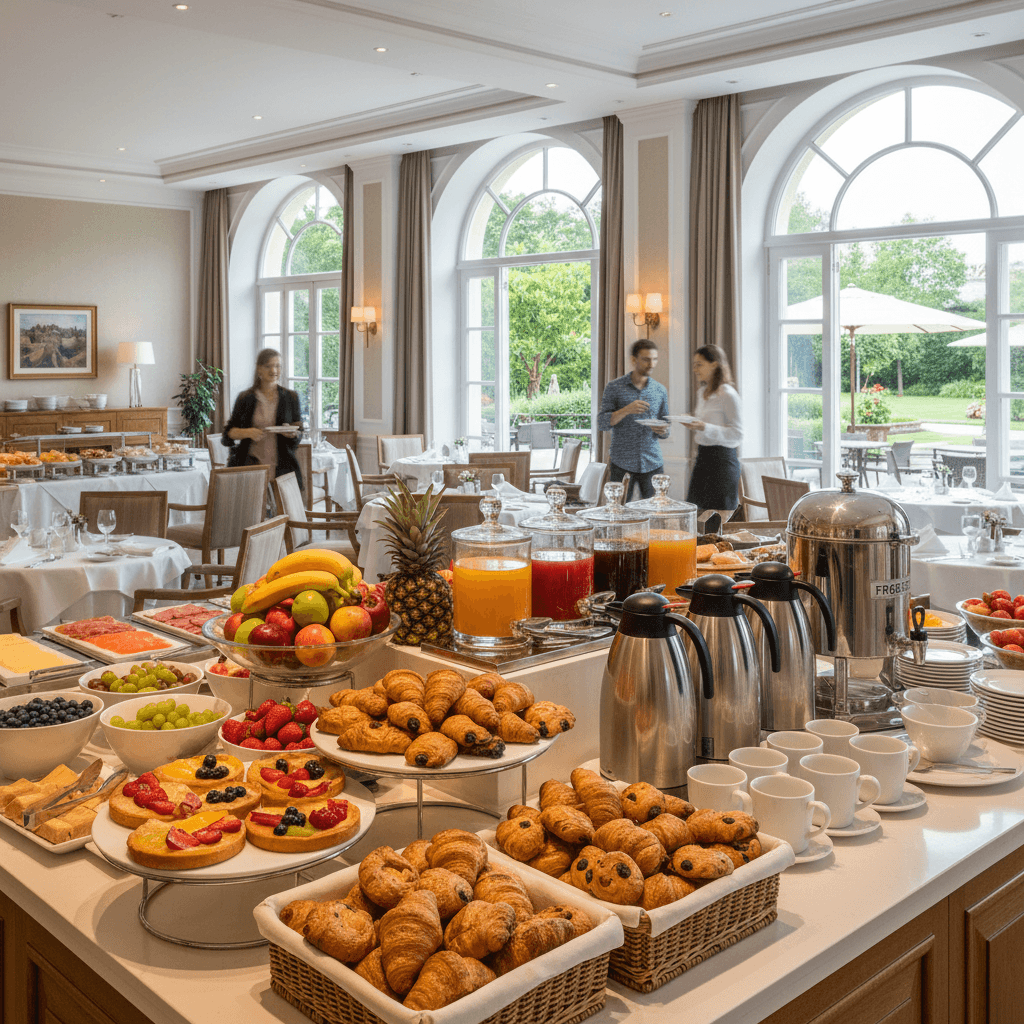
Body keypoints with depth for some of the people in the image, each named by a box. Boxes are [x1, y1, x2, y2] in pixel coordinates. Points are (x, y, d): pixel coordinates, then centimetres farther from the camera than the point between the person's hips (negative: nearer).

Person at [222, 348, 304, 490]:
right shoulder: (245, 398, 9)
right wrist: (248, 432, -10)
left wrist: (293, 434, -11)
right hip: (250, 466, -1)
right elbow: (229, 432, 10)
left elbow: (299, 432, 12)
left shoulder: (290, 398, 11)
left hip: (282, 467, 1)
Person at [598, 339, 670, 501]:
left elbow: (666, 426, 15)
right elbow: (602, 423, -5)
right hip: (622, 464, -2)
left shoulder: (660, 390, 10)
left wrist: (663, 430, -9)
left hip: (653, 463, 2)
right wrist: (626, 410, -20)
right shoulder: (614, 387, 1)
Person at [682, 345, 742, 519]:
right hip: (703, 456, 9)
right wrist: (694, 425, 8)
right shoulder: (702, 392, 15)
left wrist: (705, 427, -24)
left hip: (722, 457, -9)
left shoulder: (727, 395, -12)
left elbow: (737, 434, -17)